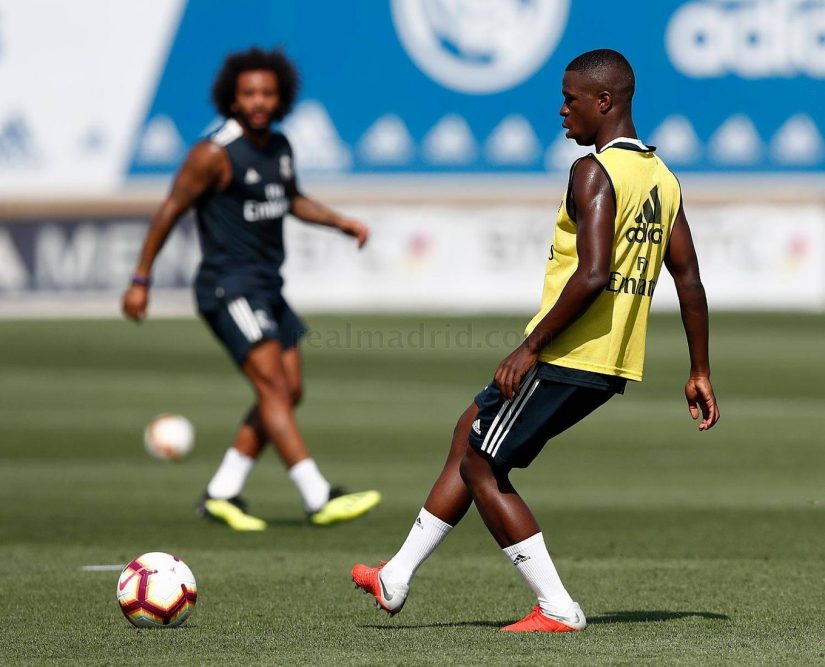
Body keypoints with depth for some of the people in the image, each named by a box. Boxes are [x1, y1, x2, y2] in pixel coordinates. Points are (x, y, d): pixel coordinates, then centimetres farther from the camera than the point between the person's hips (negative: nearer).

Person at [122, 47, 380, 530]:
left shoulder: (279, 147, 9)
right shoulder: (215, 154, -14)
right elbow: (171, 210, -9)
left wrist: (340, 221, 12)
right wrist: (141, 280, -9)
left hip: (267, 287, 9)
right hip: (228, 287, -9)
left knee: (289, 391, 6)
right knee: (273, 386, -17)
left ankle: (222, 493, 13)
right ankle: (320, 499, -24)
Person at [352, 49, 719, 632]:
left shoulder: (594, 172, -15)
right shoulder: (664, 179, 11)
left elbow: (592, 275, -25)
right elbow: (690, 283, 12)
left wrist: (530, 347, -19)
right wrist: (700, 374, 17)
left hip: (566, 358, -9)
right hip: (615, 367, 9)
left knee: (481, 469, 4)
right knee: (471, 433, 20)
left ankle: (558, 609, 1)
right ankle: (397, 578, 25)